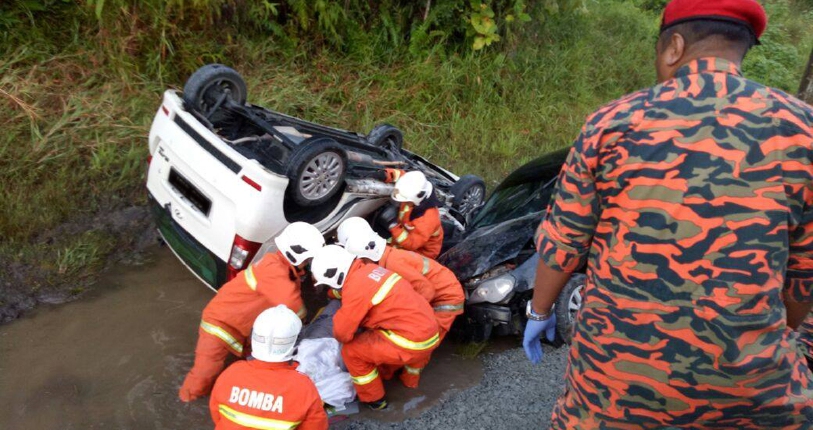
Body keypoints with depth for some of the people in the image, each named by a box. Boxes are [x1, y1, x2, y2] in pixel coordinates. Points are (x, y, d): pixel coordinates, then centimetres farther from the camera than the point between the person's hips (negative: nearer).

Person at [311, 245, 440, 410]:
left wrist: (339, 332, 14)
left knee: (351, 351, 4)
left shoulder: (355, 288, -17)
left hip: (414, 343, -9)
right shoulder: (369, 269, 8)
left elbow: (342, 333, -8)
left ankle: (374, 400, 19)